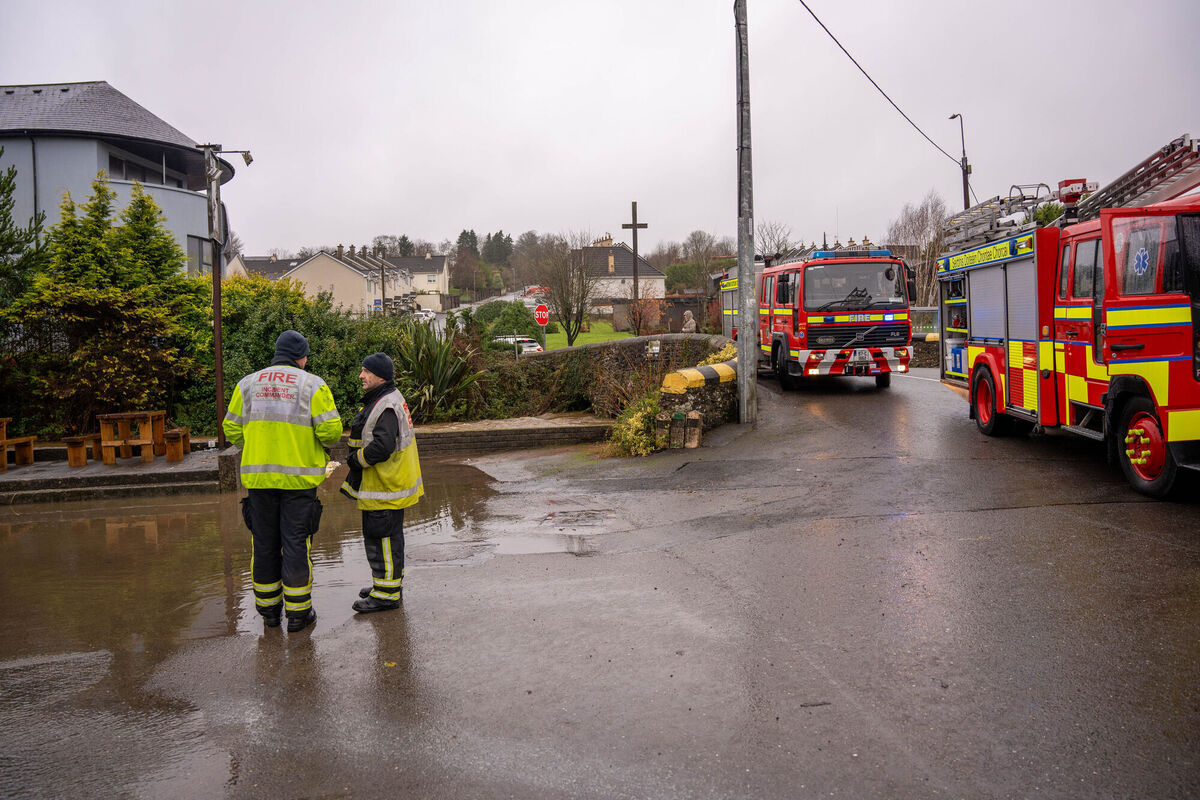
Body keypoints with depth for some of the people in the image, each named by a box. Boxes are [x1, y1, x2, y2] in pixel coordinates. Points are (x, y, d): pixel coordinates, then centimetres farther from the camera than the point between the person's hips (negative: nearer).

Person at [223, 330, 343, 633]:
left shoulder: (247, 384, 8)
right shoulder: (313, 385, -3)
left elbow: (233, 430, 7)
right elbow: (331, 431, -10)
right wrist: (324, 441, 12)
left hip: (258, 475, 3)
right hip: (299, 477, -3)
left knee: (264, 543, 12)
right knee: (296, 543, 3)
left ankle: (268, 610, 22)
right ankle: (298, 613, 9)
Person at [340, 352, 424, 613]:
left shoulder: (386, 406, -21)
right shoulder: (381, 400, 14)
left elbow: (382, 447, -31)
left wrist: (356, 460, -14)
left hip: (385, 487, -11)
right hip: (383, 483, 11)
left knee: (382, 537, -4)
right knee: (387, 536, 19)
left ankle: (387, 594, 3)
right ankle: (390, 583, 31)